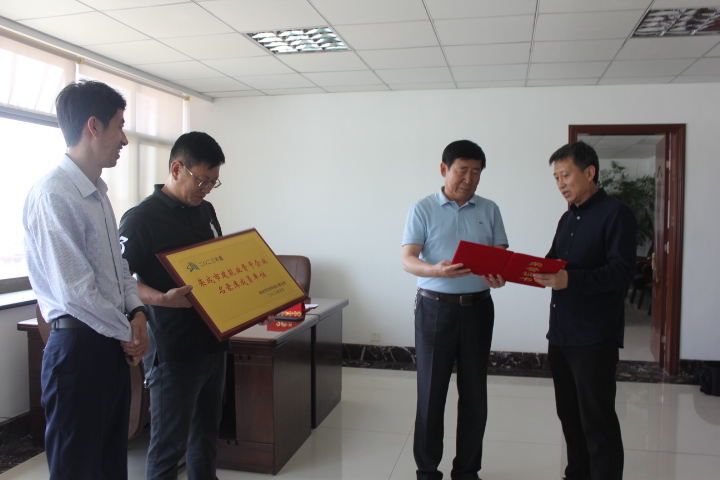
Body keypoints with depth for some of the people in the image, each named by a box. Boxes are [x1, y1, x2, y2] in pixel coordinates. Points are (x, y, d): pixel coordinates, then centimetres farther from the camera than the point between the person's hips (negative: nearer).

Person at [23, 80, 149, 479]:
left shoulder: (98, 193, 12)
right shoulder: (53, 195, -18)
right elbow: (75, 293, -21)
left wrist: (136, 311, 3)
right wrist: (127, 334, -10)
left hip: (113, 347, 9)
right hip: (79, 346, -9)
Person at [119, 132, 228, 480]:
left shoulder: (206, 210, 11)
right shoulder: (141, 218, -12)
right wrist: (162, 299, -32)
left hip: (213, 343, 7)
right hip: (173, 352, -7)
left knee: (206, 432, 19)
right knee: (169, 444, 3)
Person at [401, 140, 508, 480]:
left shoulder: (489, 210, 9)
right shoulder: (422, 210, -1)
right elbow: (408, 260, -9)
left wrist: (499, 276, -18)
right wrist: (436, 270, -30)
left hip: (477, 307, 3)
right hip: (435, 307, -3)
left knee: (474, 392, 8)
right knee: (431, 391, 3)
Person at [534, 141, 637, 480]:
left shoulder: (615, 214, -9)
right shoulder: (568, 218, 16)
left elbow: (621, 271, -18)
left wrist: (571, 279, -31)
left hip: (595, 338, -8)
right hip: (561, 333, 8)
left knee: (597, 421, 0)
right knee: (569, 413, 17)